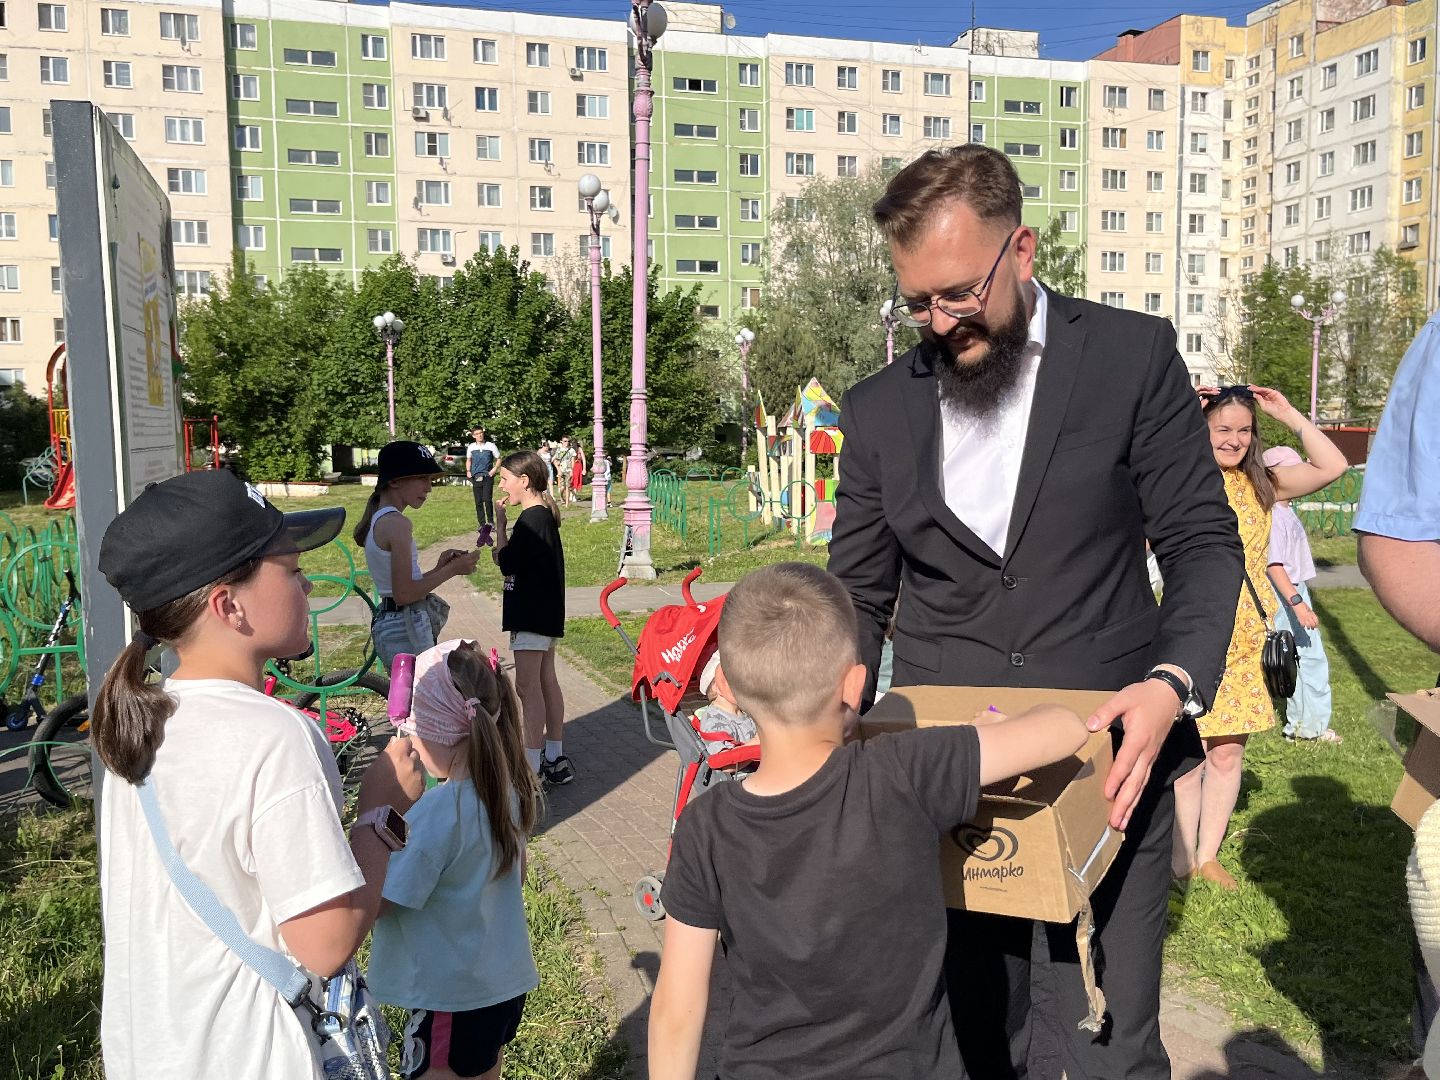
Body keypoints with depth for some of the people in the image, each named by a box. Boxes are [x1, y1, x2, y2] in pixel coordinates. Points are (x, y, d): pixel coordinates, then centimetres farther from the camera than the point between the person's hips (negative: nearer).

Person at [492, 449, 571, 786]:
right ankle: (555, 758, 22)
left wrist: (499, 523, -13)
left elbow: (507, 565, -19)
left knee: (528, 685, -7)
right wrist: (498, 549, 1)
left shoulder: (532, 519, -18)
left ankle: (531, 766, -2)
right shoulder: (544, 515, 13)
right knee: (546, 681, 14)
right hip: (544, 613, 10)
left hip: (532, 615, -10)